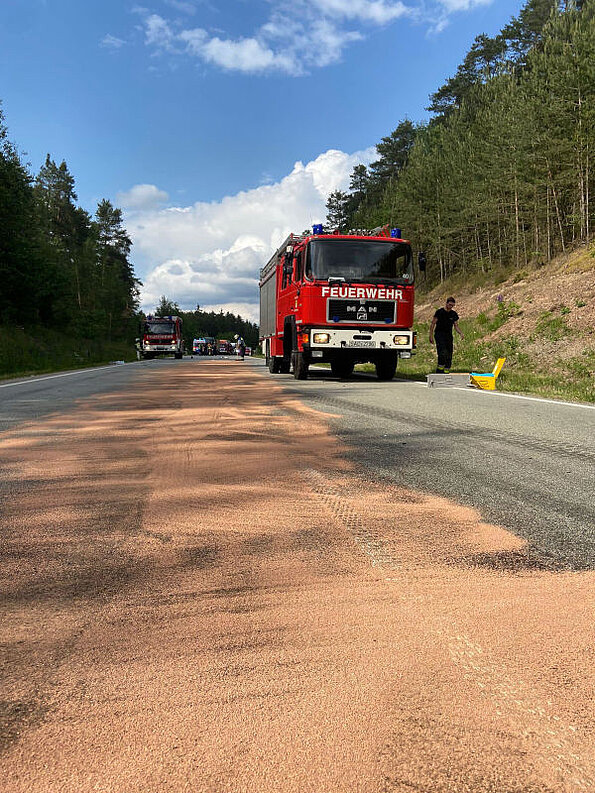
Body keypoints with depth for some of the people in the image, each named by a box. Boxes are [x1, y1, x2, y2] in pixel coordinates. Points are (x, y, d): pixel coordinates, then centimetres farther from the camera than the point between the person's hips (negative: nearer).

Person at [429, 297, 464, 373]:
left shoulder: (454, 314, 10)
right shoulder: (440, 312, -3)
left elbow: (456, 326, 16)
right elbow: (433, 324, -2)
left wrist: (460, 333, -3)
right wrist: (431, 336, -9)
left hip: (449, 335, 5)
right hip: (439, 335, -5)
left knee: (449, 355, 0)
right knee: (443, 352, -23)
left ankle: (446, 372, 6)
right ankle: (439, 370, -21)